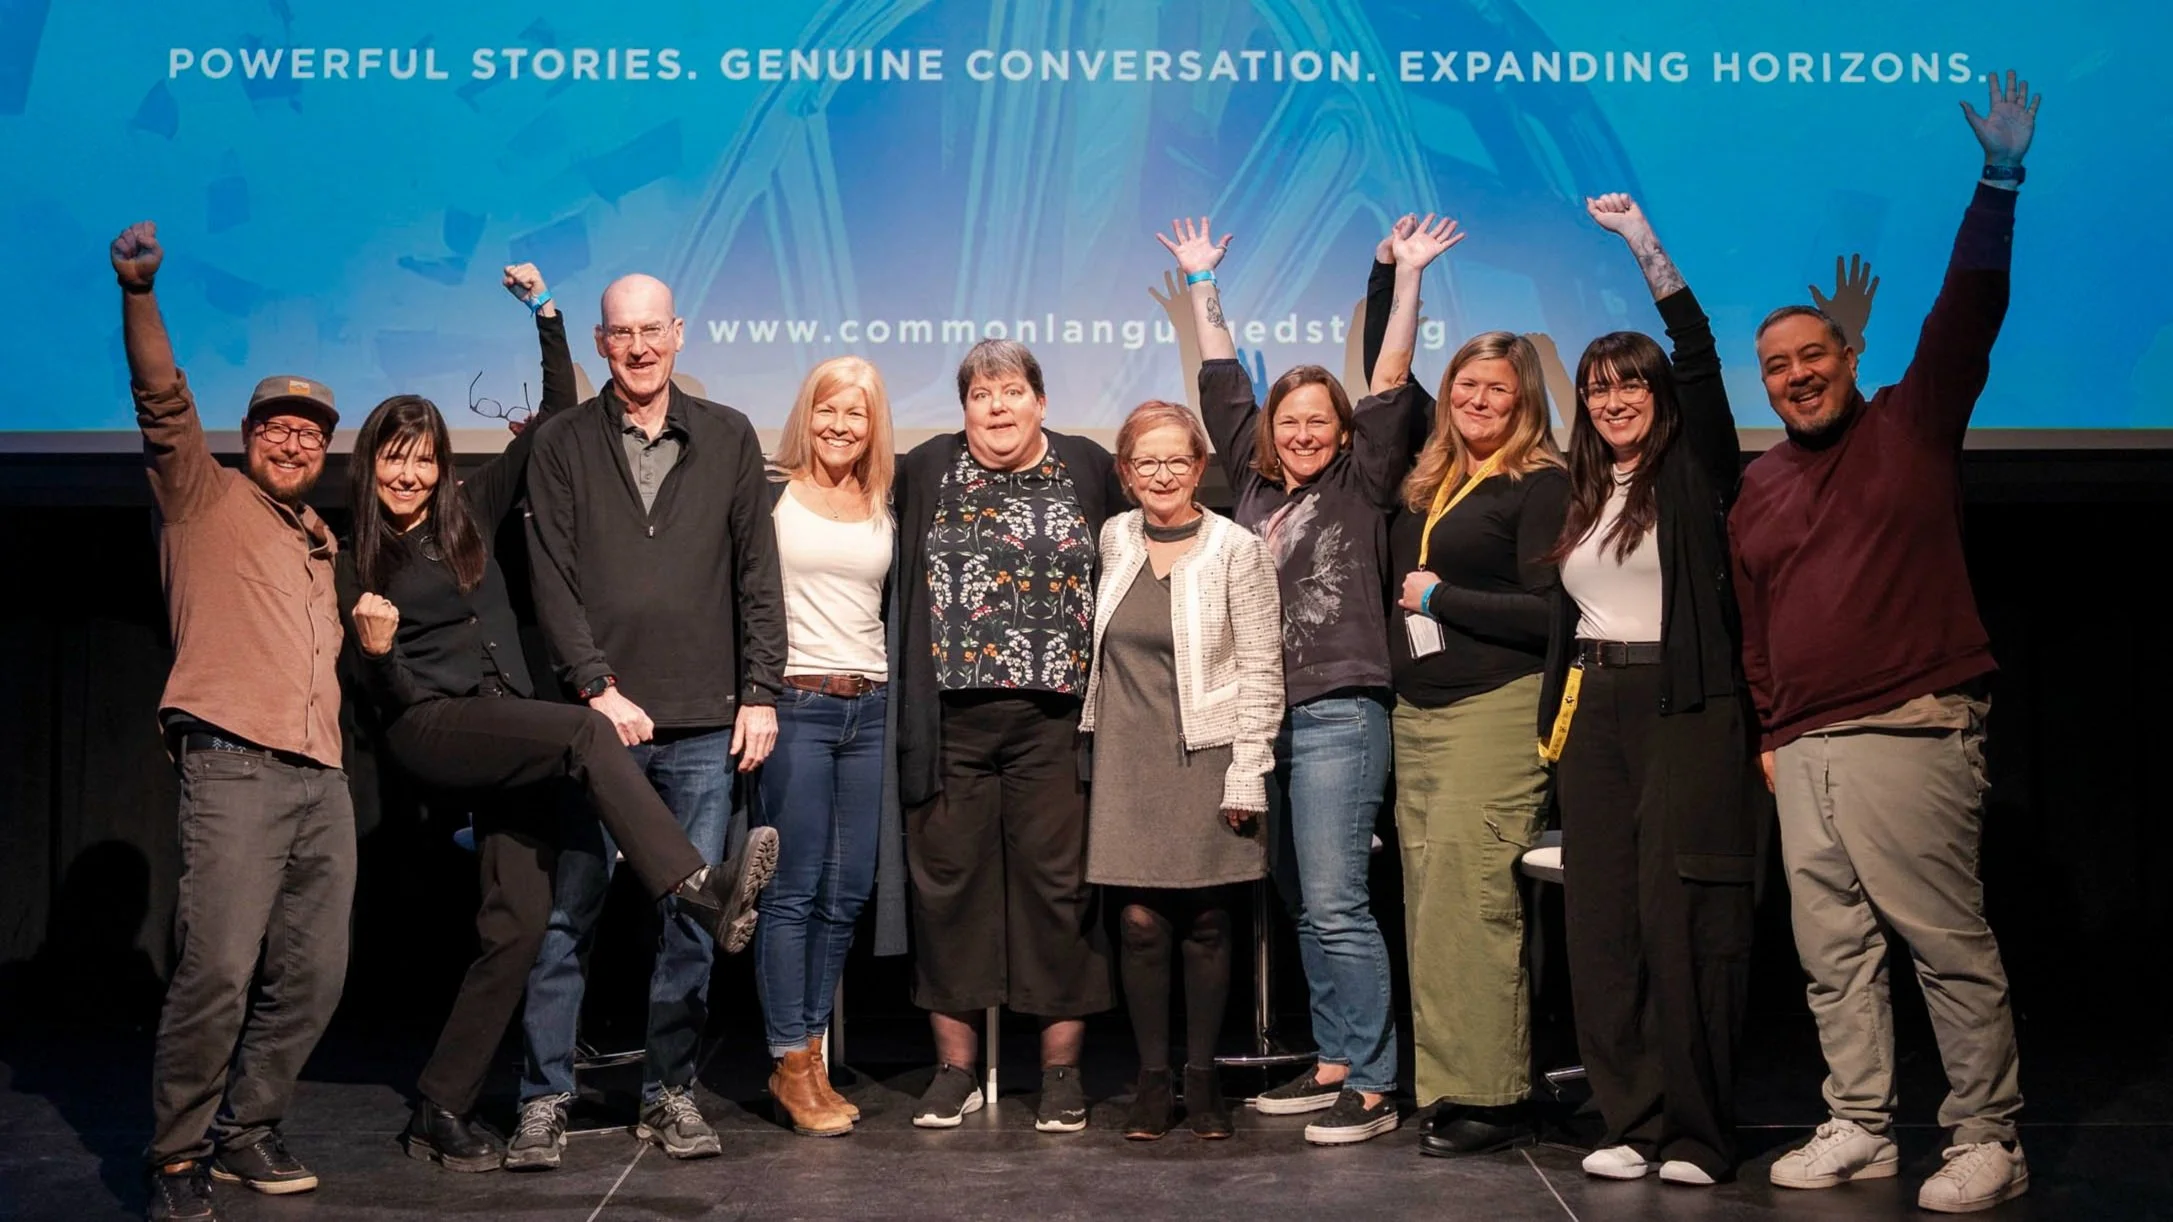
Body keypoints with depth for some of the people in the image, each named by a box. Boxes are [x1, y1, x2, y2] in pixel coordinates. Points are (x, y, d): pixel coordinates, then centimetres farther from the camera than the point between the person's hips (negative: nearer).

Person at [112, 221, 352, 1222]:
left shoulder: (321, 543, 26)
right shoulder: (206, 498, 9)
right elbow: (163, 401, -7)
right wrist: (139, 294, -19)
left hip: (322, 777, 6)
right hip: (234, 767, -6)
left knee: (312, 974, 4)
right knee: (217, 971, -14)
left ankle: (247, 1131, 19)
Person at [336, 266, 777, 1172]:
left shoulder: (468, 513, 16)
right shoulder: (354, 562, 7)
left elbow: (556, 418, 15)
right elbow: (385, 696, 2)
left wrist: (543, 311, 11)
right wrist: (375, 652, -19)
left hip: (505, 733, 4)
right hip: (431, 730, -4)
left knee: (518, 923, -7)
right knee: (583, 732, -31)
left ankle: (441, 1112, 1)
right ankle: (703, 891, -38)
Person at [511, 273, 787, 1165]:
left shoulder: (728, 439, 9)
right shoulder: (563, 442, 5)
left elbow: (757, 575, 7)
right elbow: (552, 579, -1)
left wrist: (760, 692, 1)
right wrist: (597, 688, -10)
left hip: (703, 723, 2)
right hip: (600, 717, -1)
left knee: (691, 914, 5)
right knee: (568, 913, 1)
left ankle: (669, 1090, 16)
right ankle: (545, 1097, 10)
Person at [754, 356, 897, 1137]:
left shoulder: (887, 508, 12)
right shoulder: (771, 495, 1)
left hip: (867, 708, 4)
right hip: (794, 702, -4)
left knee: (847, 894, 6)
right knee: (794, 889, -3)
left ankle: (811, 1056, 17)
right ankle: (792, 1065, 5)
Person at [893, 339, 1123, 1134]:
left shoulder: (1089, 471, 6)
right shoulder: (926, 471, 8)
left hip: (1054, 718, -1)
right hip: (951, 717, 1)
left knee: (1058, 883, 2)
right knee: (948, 882, 5)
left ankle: (1062, 1071, 13)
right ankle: (955, 1068, 16)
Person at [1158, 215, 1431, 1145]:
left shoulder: (1361, 486, 3)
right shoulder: (1254, 486, 15)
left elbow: (1390, 396, -4)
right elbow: (1222, 391, 20)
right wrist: (1204, 287, 24)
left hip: (1337, 715, -6)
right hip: (1264, 716, 6)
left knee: (1335, 903, -10)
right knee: (1300, 904, 11)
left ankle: (1372, 1086, -4)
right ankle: (1333, 1062, 20)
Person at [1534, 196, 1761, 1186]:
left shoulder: (1692, 473, 0)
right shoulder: (1581, 497, 16)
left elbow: (1699, 358, -13)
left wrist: (1643, 242, -18)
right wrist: (1555, 716, 14)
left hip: (1684, 707, -6)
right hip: (1593, 709, 6)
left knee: (1679, 918, -7)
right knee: (1602, 919, 4)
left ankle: (1698, 1132, 1)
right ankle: (1632, 1122, 11)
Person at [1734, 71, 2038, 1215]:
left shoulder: (1911, 423, 4)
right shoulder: (1756, 488, 18)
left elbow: (1967, 314, -7)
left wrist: (1997, 182, -14)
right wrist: (1768, 730, 16)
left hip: (1908, 730, -6)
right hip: (1803, 748, 6)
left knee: (1946, 938, -5)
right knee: (1833, 948, 8)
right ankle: (1859, 1128, 17)